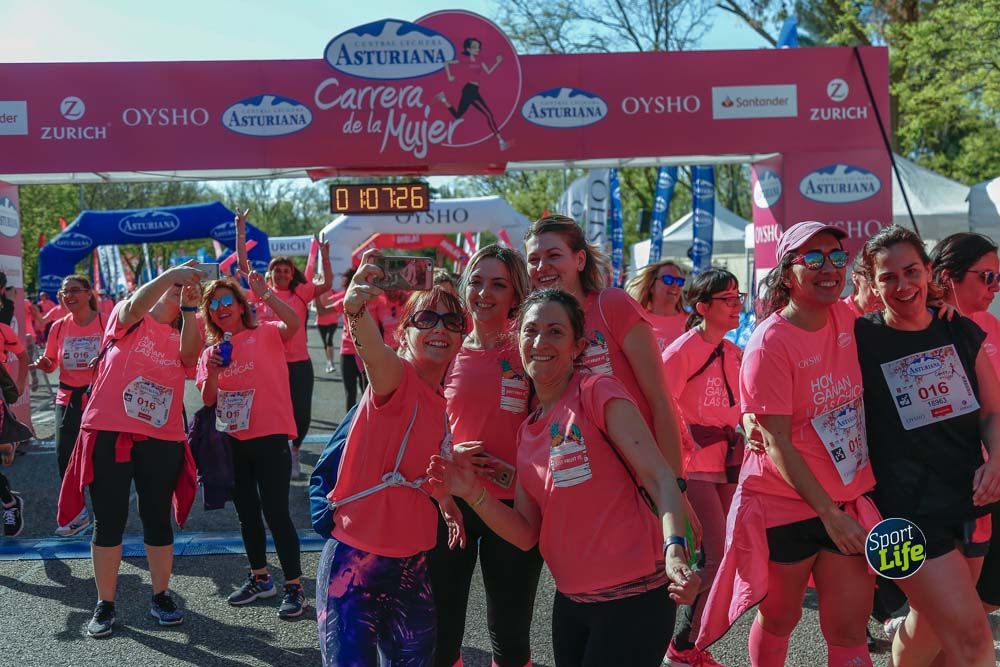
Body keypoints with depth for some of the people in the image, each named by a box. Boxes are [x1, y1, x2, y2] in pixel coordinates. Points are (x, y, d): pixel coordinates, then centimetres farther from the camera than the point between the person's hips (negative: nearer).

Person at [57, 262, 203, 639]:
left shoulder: (181, 337, 11)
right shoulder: (127, 319, 4)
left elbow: (190, 356, -11)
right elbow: (136, 304, -19)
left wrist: (190, 308, -16)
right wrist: (173, 273, -30)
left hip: (161, 442, 3)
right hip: (109, 435, -2)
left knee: (158, 520, 9)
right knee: (109, 522, 4)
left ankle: (161, 596, 24)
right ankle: (105, 604, 16)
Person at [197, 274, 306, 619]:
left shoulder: (265, 334, -4)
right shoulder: (211, 352, 10)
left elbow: (293, 323, -26)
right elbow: (208, 401, 5)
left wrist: (264, 293, -30)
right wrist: (212, 373, -13)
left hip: (270, 438, -6)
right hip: (233, 441, 6)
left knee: (275, 512, -7)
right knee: (246, 512, 15)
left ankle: (294, 586, 4)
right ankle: (260, 578, 31)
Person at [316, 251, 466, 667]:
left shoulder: (441, 404, 6)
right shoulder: (397, 377, -14)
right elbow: (375, 355, -38)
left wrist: (448, 504, 0)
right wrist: (357, 311, -60)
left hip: (413, 568, 7)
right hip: (355, 563, -7)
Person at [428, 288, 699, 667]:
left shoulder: (597, 392, -10)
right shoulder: (527, 433, 9)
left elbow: (659, 476, -18)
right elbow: (526, 534, 5)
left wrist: (674, 549, -34)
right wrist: (473, 493, -10)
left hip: (633, 597, -6)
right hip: (571, 602, 7)